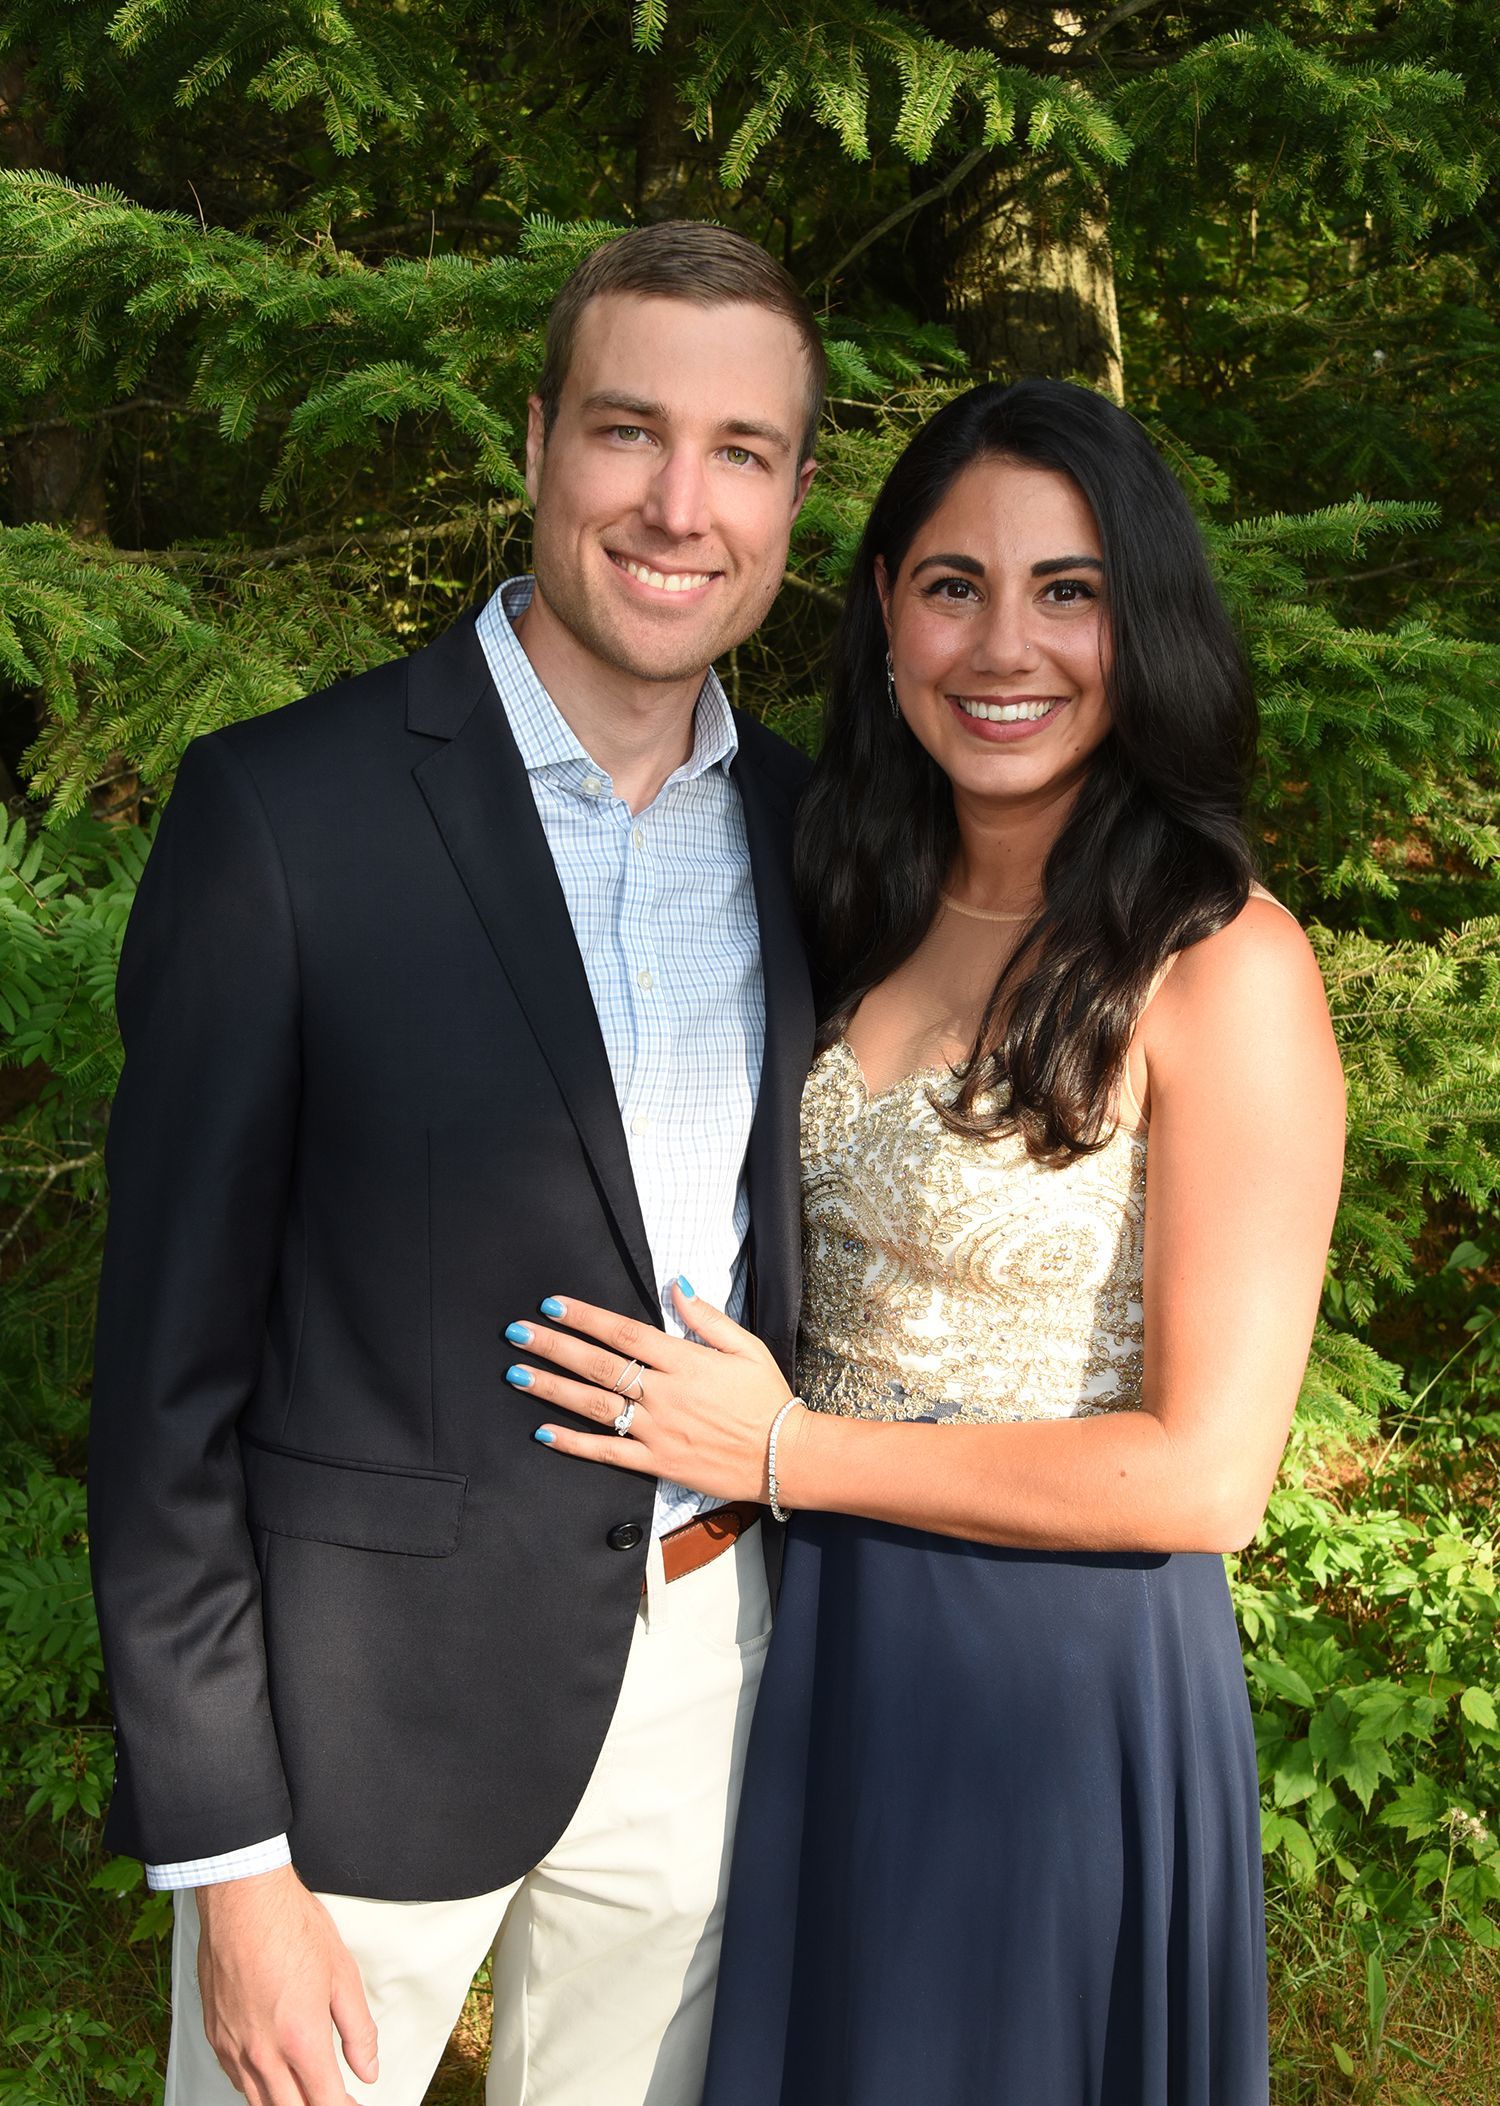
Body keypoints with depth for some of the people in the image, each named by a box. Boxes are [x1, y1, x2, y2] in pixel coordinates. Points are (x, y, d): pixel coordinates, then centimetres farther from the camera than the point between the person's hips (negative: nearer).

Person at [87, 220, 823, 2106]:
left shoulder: (806, 822, 1)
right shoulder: (281, 811, -15)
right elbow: (166, 1369, -13)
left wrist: (808, 1608, 10)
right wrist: (226, 1863, -12)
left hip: (710, 1666, 5)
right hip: (368, 1695, -4)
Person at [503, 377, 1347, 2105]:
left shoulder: (1222, 965, -19)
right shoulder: (875, 908, 2)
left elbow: (1206, 1474, -20)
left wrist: (788, 1453, -17)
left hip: (1062, 1674, -6)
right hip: (819, 1635, 6)